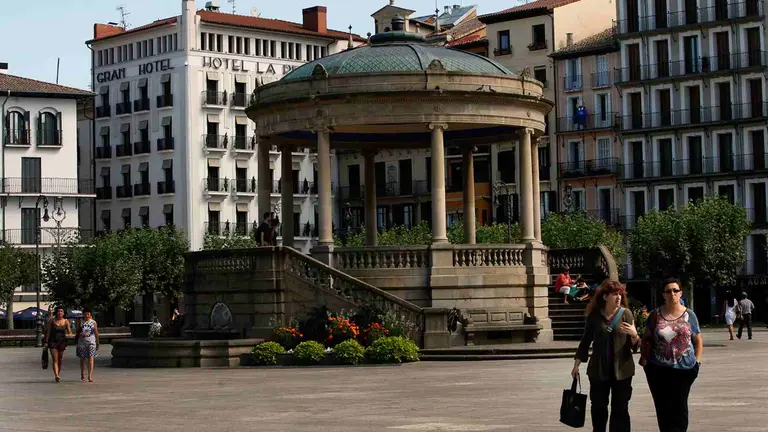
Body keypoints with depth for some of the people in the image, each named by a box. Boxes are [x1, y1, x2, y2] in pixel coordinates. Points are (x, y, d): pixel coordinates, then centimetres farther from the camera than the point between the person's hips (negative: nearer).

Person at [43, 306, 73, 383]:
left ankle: (57, 374, 23)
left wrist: (69, 335, -22)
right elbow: (48, 332, 3)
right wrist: (46, 342, -2)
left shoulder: (66, 321, 2)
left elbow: (70, 332, 1)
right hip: (53, 342, -2)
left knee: (60, 360, 9)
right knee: (55, 360, -13)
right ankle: (56, 376, -24)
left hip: (62, 342, 2)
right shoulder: (52, 321, -1)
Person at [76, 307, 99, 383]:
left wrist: (97, 343, 9)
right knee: (82, 359, 7)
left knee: (91, 358, -9)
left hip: (91, 342, -1)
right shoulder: (80, 321, 6)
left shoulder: (93, 322, 5)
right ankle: (82, 375, 19)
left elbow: (96, 333, 9)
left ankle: (90, 376, -14)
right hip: (82, 342, 1)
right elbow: (77, 331, 8)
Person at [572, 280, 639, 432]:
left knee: (620, 410, 1)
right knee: (598, 408, 9)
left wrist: (634, 335, -24)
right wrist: (577, 364, 7)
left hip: (622, 369, -1)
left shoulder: (626, 313, -4)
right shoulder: (594, 315, -2)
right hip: (598, 369, 1)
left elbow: (634, 345, -2)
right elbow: (586, 340, 7)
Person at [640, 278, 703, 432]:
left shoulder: (689, 315, 3)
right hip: (658, 369, 0)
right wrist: (644, 358, -3)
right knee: (663, 407, 5)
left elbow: (698, 341, 10)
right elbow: (647, 339, 7)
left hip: (684, 369, 0)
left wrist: (697, 361, 1)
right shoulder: (655, 315, 2)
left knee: (679, 407, 7)